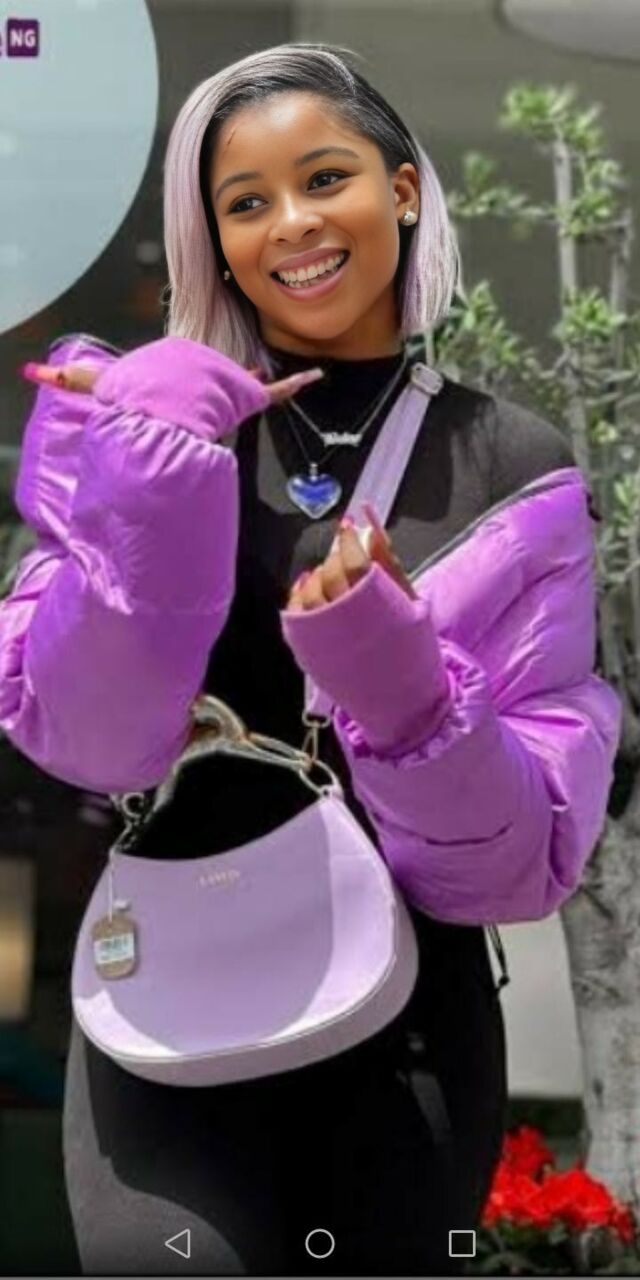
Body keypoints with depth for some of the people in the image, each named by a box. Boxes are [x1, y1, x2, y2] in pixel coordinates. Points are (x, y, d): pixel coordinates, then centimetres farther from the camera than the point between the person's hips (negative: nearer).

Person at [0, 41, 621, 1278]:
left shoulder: (515, 469, 1)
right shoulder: (168, 422, 2)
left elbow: (529, 851, -5)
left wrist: (397, 676, -21)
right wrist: (155, 469, -20)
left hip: (408, 1025, 1)